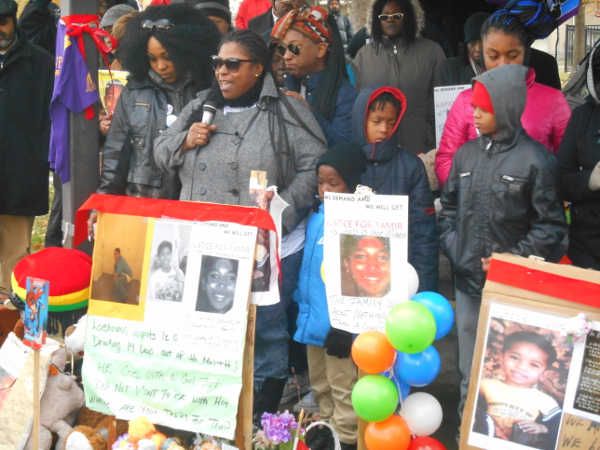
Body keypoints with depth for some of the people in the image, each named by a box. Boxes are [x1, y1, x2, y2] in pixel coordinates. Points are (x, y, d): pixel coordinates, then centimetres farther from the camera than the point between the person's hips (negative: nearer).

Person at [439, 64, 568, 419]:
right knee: (470, 369, 17)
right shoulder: (466, 153, 8)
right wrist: (451, 244, 3)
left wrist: (512, 260, -12)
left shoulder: (537, 159, -9)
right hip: (467, 280, 5)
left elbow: (551, 226, -8)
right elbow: (449, 207, 17)